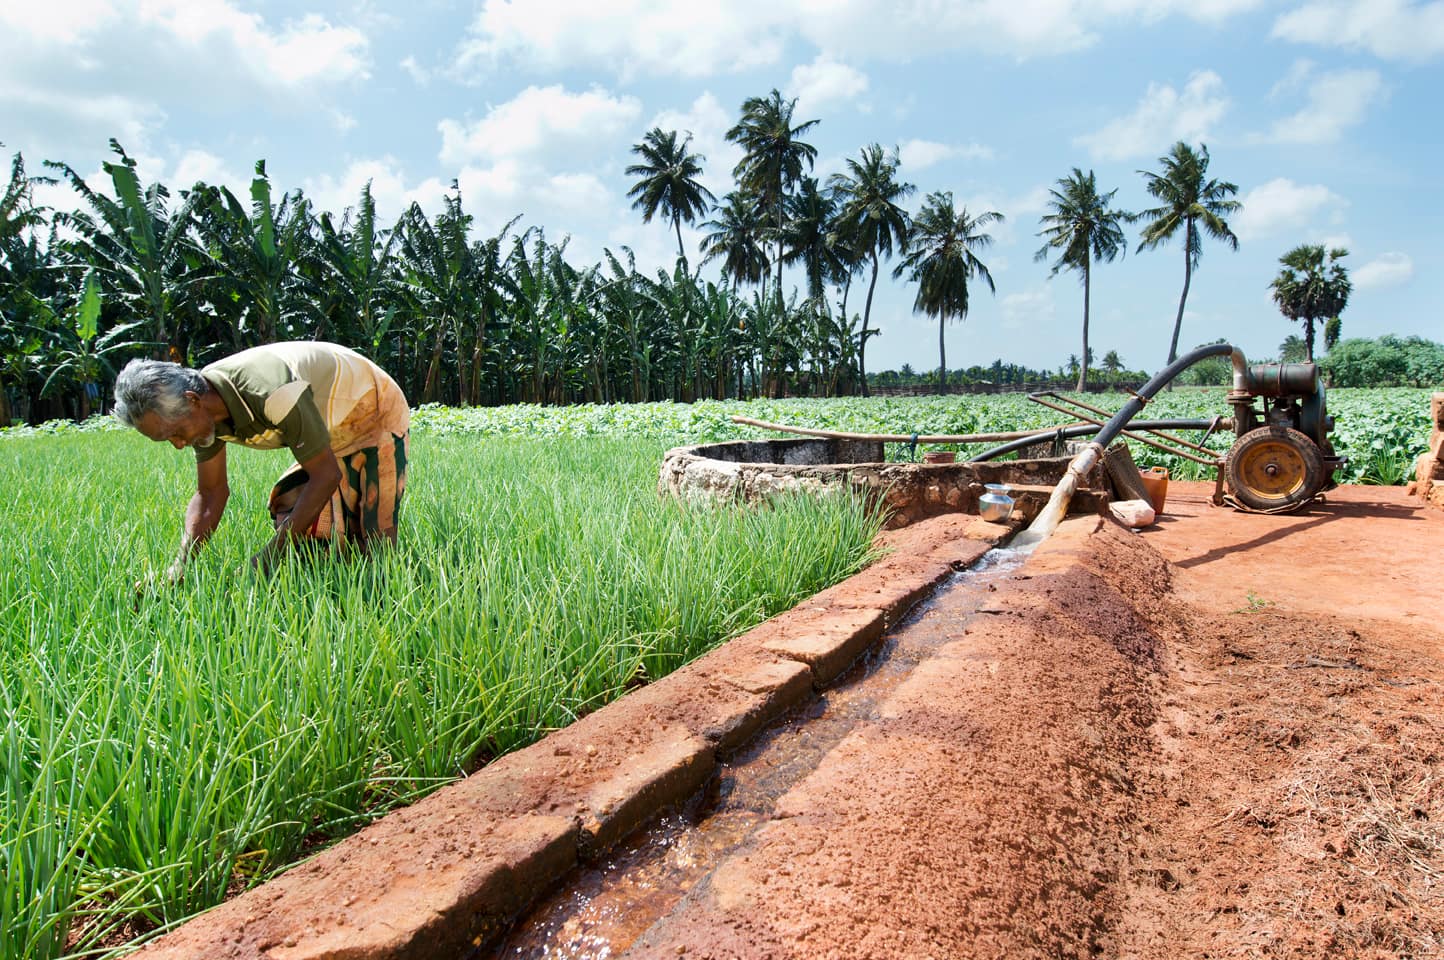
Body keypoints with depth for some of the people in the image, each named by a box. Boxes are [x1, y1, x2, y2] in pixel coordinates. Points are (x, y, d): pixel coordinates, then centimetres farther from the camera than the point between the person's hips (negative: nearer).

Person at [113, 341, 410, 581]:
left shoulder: (269, 393, -39)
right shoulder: (205, 411, -12)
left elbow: (327, 475, -32)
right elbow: (210, 494, -1)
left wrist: (271, 555, -30)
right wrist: (178, 569, -15)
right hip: (330, 433, 8)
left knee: (375, 548, -15)